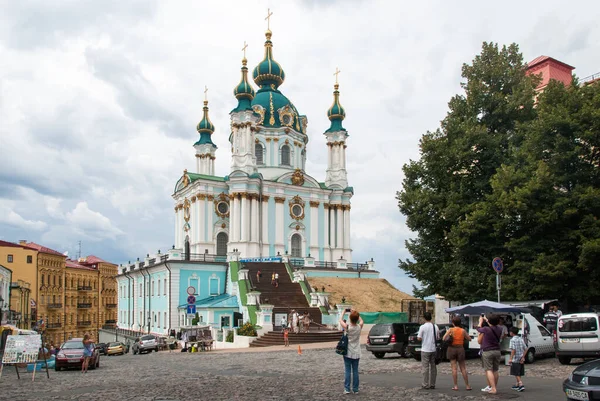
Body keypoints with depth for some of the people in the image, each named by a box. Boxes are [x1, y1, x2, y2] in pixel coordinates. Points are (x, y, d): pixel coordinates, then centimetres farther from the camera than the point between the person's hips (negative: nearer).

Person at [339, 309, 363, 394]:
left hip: (348, 353, -2)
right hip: (356, 354, 2)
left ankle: (347, 389, 2)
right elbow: (361, 321, 16)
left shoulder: (347, 327, -14)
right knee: (355, 371, 7)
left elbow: (340, 320, 4)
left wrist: (344, 312, 15)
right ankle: (355, 389, 10)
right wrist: (356, 313, 13)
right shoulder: (359, 327, -8)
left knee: (347, 371, 3)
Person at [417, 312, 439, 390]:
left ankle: (425, 384, 1)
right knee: (433, 367, 11)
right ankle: (432, 384, 14)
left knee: (425, 367, 0)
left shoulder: (423, 327, -11)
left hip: (425, 349, -4)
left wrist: (418, 336, 9)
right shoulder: (435, 327, 3)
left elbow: (419, 338, -12)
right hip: (433, 349, 4)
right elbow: (438, 338, 8)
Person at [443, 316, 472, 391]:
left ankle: (456, 386, -1)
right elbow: (469, 339, 7)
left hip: (452, 348, -2)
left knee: (454, 368, 1)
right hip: (460, 349, 2)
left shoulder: (451, 330, -8)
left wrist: (449, 336, 4)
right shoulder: (463, 330, -3)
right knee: (463, 368, 9)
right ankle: (467, 386, 11)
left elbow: (444, 339, -14)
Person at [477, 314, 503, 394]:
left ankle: (493, 389, -13)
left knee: (489, 370, -5)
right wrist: (486, 320, 36)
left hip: (487, 352, -6)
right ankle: (495, 387, 24)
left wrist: (481, 321, 26)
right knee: (495, 370, 14)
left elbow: (478, 329, 7)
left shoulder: (486, 329, -15)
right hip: (497, 351, 6)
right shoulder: (499, 330, 1)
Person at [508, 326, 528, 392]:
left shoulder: (513, 340, -12)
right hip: (521, 359, 7)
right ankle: (517, 385, 26)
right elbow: (526, 349, 5)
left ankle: (521, 385, -12)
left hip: (515, 359, -7)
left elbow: (513, 349, -22)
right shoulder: (521, 339, 10)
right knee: (519, 373, 17)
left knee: (516, 373, 0)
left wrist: (511, 358, -20)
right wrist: (523, 357, 3)